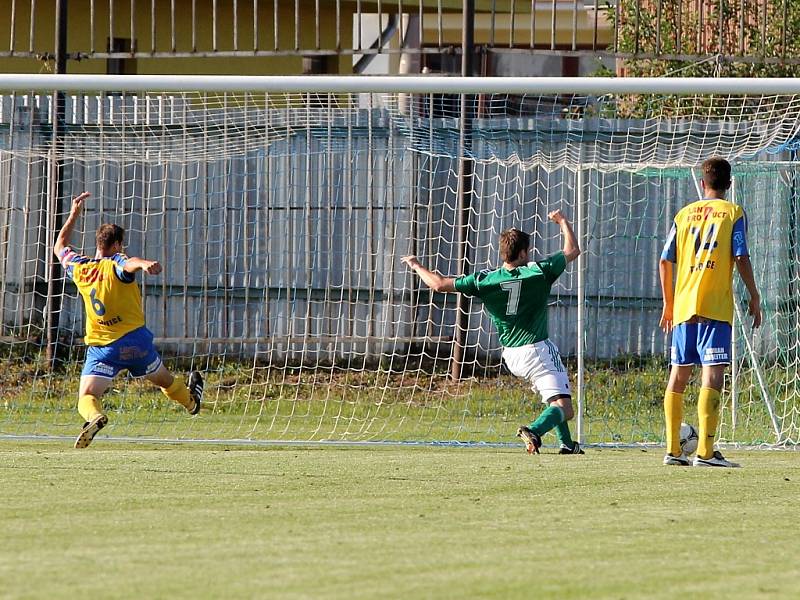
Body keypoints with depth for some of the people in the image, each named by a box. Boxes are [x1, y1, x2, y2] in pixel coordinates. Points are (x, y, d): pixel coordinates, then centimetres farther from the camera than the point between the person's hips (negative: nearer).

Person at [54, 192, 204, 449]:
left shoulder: (79, 268, 3)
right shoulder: (115, 265, -10)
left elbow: (60, 247, 24)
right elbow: (129, 264, -37)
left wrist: (74, 215, 30)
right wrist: (144, 263, -60)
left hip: (100, 348, 1)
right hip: (135, 340, -1)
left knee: (87, 398, -9)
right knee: (163, 379, 27)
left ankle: (94, 417, -43)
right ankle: (191, 400, 54)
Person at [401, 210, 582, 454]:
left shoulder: (484, 280, -3)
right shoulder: (539, 271, -8)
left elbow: (440, 284, -1)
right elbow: (572, 250, 7)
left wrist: (416, 265, 16)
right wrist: (563, 221, 23)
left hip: (511, 356, 5)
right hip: (538, 349, -5)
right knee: (564, 409, -11)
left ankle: (566, 444, 28)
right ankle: (534, 430, -39)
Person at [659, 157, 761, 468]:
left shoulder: (685, 214, 13)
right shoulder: (733, 213, 2)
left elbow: (665, 261, 11)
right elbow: (741, 258, -7)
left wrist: (668, 304, 21)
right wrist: (754, 298, 1)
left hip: (683, 306, 5)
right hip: (716, 307, -4)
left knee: (678, 375, 12)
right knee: (713, 375, -9)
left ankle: (673, 449, 14)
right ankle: (705, 451, -18)